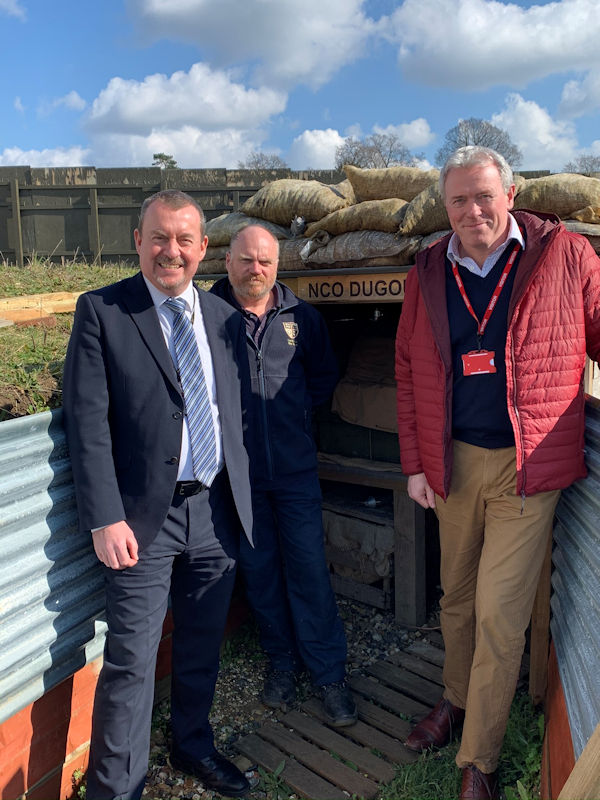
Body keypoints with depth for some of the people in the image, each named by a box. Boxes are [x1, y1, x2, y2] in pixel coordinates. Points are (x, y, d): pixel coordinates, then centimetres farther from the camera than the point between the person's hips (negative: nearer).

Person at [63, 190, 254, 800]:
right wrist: (105, 519, -15)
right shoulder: (101, 311, -5)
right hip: (144, 516, -4)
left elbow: (234, 415, 12)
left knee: (202, 647, 19)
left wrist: (241, 498, 10)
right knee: (131, 661, 2)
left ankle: (193, 747, 42)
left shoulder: (224, 317, 9)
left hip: (217, 510, 5)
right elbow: (87, 422, -10)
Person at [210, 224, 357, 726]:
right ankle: (282, 661, 31)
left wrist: (300, 409, 6)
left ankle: (329, 672, 18)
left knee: (310, 569, 3)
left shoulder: (301, 317, 5)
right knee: (259, 570, 12)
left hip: (295, 467, 1)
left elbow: (325, 374, 17)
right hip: (239, 471, 0)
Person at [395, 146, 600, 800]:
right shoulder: (427, 275, 5)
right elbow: (409, 373, 8)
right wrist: (415, 463, 5)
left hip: (527, 466, -3)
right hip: (453, 463, 4)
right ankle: (456, 698, 43)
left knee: (499, 614, 0)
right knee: (457, 596, 18)